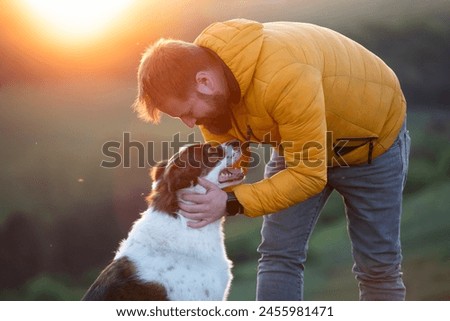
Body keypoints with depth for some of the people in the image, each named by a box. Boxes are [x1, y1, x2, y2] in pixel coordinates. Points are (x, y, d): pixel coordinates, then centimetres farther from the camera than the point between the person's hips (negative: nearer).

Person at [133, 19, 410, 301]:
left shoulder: (283, 78, -44)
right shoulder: (203, 69, -19)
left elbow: (308, 175, -36)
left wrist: (232, 203, -41)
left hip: (370, 137, -5)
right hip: (298, 141, 6)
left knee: (378, 266, 4)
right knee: (279, 253, -3)